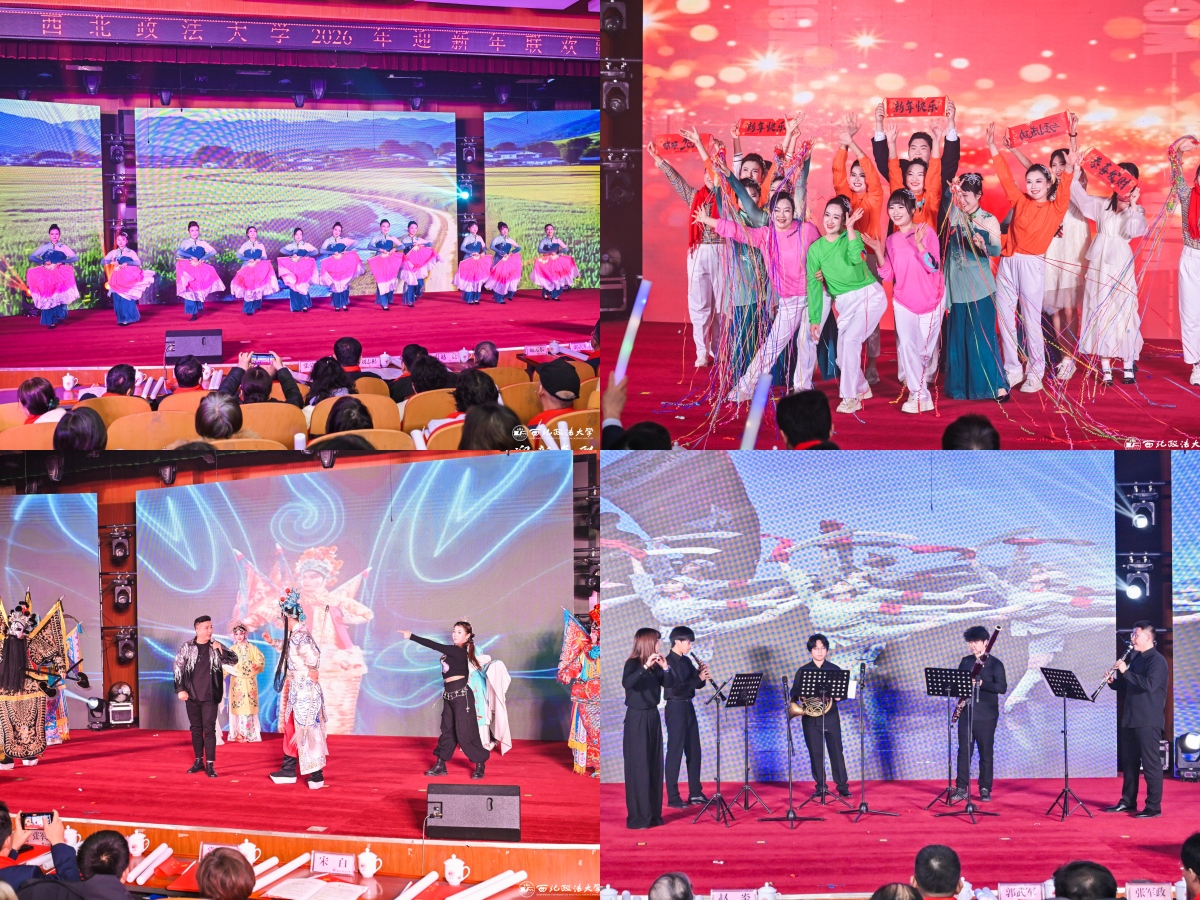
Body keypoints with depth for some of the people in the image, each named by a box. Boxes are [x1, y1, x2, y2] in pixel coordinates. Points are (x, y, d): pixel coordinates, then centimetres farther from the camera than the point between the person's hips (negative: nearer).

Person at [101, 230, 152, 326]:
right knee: (118, 299, 1)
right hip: (117, 279, 3)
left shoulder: (131, 252, -1)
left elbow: (138, 262, -13)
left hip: (128, 278, -3)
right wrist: (112, 262, -17)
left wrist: (126, 263, -25)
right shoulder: (113, 252, 7)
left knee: (127, 298, -4)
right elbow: (102, 262, 1)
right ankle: (121, 319, 10)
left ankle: (128, 318, 5)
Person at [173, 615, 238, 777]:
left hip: (210, 696, -1)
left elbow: (233, 660, 0)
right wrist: (180, 689, -6)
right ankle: (199, 761, 21)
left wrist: (220, 651, -16)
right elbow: (178, 669, 2)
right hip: (192, 696, 1)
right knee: (196, 728, 10)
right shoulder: (186, 647, 1)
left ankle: (210, 764, -4)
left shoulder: (216, 646, 3)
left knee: (209, 729, -5)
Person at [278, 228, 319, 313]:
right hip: (292, 269, 2)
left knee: (303, 288, -10)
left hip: (304, 270, -1)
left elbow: (316, 251, -5)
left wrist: (307, 255, -18)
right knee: (293, 288, -3)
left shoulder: (306, 245, 6)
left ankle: (305, 305, -1)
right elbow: (282, 250, -7)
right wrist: (292, 254, -18)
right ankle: (296, 307, 1)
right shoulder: (290, 246, 9)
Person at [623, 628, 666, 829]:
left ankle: (653, 813, 17)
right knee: (638, 767, -5)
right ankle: (637, 817, -1)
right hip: (637, 719, -7)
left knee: (655, 766, 9)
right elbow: (626, 683, -31)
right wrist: (645, 666, -35)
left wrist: (665, 668, -6)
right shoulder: (633, 663, -13)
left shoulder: (655, 665, 6)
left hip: (653, 717, 7)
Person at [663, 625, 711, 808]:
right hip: (675, 708, -8)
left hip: (688, 707, 8)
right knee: (675, 751, -5)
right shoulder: (668, 663, -13)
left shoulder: (686, 661, 12)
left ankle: (695, 793, 17)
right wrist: (698, 678, -22)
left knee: (694, 750, 10)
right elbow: (675, 689, -22)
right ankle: (672, 797, -2)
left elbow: (696, 684, 14)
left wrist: (702, 674, -5)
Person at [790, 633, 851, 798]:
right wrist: (800, 700, -15)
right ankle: (821, 787, 11)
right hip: (810, 718, 0)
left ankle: (842, 786, 5)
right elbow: (794, 694, 4)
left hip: (831, 716, 0)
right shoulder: (803, 671, 4)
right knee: (815, 753, 3)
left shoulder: (835, 670, 5)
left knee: (836, 751, -1)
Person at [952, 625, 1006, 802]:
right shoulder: (965, 662, 11)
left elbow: (1002, 687, -12)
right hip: (966, 713, 4)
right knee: (964, 751, 3)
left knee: (986, 753, 2)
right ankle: (961, 788, 7)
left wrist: (982, 683, -25)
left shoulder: (994, 664, -3)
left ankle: (985, 789, 9)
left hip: (986, 715, -4)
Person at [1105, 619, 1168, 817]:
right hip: (1130, 719, 9)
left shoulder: (1157, 660, -11)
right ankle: (1128, 802, 23)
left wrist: (1126, 672, -23)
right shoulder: (1136, 659, 16)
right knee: (1129, 761, 13)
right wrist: (1114, 682, 3)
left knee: (1150, 763, -5)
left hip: (1149, 721, -9)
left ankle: (1154, 807, -2)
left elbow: (1149, 684, -25)